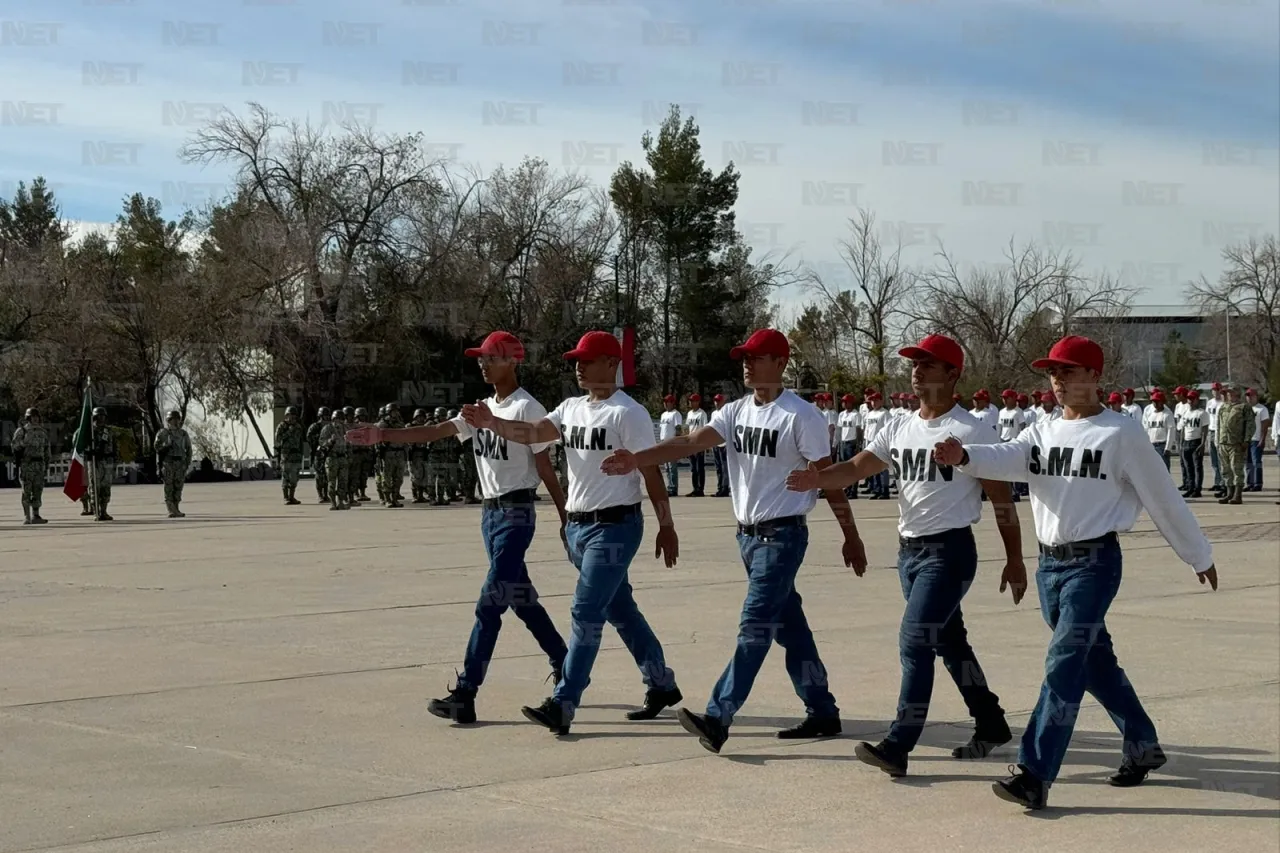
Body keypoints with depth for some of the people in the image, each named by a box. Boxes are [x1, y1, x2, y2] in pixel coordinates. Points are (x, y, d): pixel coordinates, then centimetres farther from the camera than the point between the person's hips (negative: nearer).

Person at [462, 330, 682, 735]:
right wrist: (490, 423, -19)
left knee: (586, 612, -10)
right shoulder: (571, 408, 11)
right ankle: (661, 684, 30)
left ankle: (562, 705, -10)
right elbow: (533, 433, -2)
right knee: (620, 609, 16)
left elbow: (651, 473, -11)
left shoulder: (627, 413, -12)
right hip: (577, 525, 8)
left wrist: (666, 527, -10)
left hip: (614, 526, -8)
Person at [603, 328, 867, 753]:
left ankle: (718, 718, -15)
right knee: (788, 625, 13)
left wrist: (851, 538, -3)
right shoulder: (737, 412, 7)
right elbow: (690, 442, -5)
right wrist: (636, 459, -20)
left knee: (754, 626, -11)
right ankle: (822, 713, 22)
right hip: (748, 534, 7)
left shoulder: (801, 416, -11)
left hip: (783, 535, -7)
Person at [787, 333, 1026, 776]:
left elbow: (1001, 498, -6)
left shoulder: (972, 431, -9)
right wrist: (818, 478, -22)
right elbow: (857, 467, -1)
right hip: (908, 550, 7)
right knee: (948, 640, 16)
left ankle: (898, 746, -15)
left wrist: (1014, 560, -5)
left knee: (915, 640, -15)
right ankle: (991, 724, 31)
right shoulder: (899, 430, 9)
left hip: (950, 551, -7)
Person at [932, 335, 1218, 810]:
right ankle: (1143, 746, 34)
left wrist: (1199, 557, 9)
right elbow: (1008, 459, -10)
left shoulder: (1120, 434, -5)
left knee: (1064, 665, -15)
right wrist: (963, 457, -32)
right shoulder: (1042, 433, 10)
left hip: (1094, 562, -6)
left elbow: (1162, 498, 1)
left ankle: (1035, 776, -19)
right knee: (1095, 662, 17)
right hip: (1049, 563, 6)